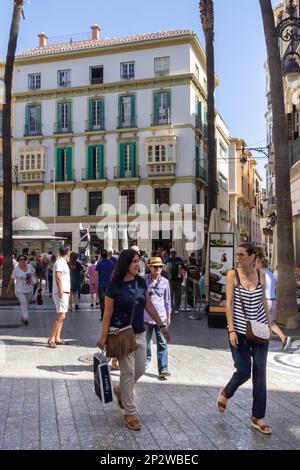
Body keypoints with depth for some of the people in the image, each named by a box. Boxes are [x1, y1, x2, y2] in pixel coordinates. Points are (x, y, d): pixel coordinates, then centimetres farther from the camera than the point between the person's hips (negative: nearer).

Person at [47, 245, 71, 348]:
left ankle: (57, 338, 13)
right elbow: (58, 278, -20)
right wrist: (61, 292, -22)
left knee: (61, 316, 10)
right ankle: (51, 339, -12)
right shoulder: (59, 262, -12)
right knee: (61, 316, -15)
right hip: (61, 293, -10)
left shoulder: (64, 262, 18)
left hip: (65, 293, 10)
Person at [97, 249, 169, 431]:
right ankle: (130, 412, 13)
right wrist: (104, 336, -14)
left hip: (140, 333, 6)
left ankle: (120, 390, 40)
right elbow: (108, 311, -10)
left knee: (140, 369, 11)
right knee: (128, 372, -1)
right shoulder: (115, 285, -13)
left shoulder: (141, 282, 2)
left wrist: (161, 325, 11)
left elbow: (149, 305, 10)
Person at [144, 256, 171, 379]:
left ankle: (163, 370, -2)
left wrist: (168, 316, 16)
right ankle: (146, 361, 36)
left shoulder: (165, 282, 4)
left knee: (162, 344, -4)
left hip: (161, 317, 1)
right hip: (146, 317, -1)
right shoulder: (144, 280, -2)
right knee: (146, 343, 13)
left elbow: (167, 300, 13)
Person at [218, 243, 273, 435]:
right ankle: (225, 393, 33)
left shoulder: (261, 275, 1)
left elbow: (263, 300, 12)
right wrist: (231, 330, -13)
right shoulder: (233, 274, -8)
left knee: (260, 375, 5)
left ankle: (257, 418, 19)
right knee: (243, 372, -1)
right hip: (239, 331, -3)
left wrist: (269, 323, 10)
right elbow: (229, 304, -9)